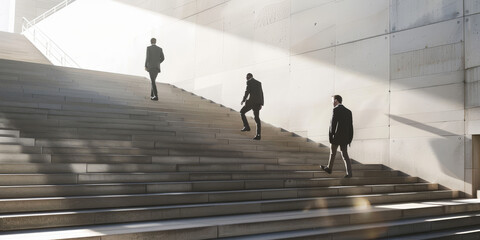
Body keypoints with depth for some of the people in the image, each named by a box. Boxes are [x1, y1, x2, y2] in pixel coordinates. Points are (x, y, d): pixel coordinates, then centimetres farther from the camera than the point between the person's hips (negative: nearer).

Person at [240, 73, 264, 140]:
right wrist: (261, 104, 17)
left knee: (242, 112, 13)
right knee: (257, 118, 4)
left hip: (252, 101, -6)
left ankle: (246, 127, 2)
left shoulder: (249, 82, -1)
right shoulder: (259, 83, 20)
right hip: (258, 102, 6)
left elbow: (247, 92, -12)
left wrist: (243, 100, -3)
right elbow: (261, 93, 17)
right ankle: (258, 135, -5)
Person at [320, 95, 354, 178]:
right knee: (345, 155, 6)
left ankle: (329, 168, 31)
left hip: (337, 136, -6)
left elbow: (333, 124, -14)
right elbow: (351, 126, 11)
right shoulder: (348, 111, 11)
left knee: (332, 152, 13)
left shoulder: (336, 110, -10)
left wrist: (330, 137, -9)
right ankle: (349, 173, -3)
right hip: (345, 137, 6)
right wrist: (350, 138, 14)